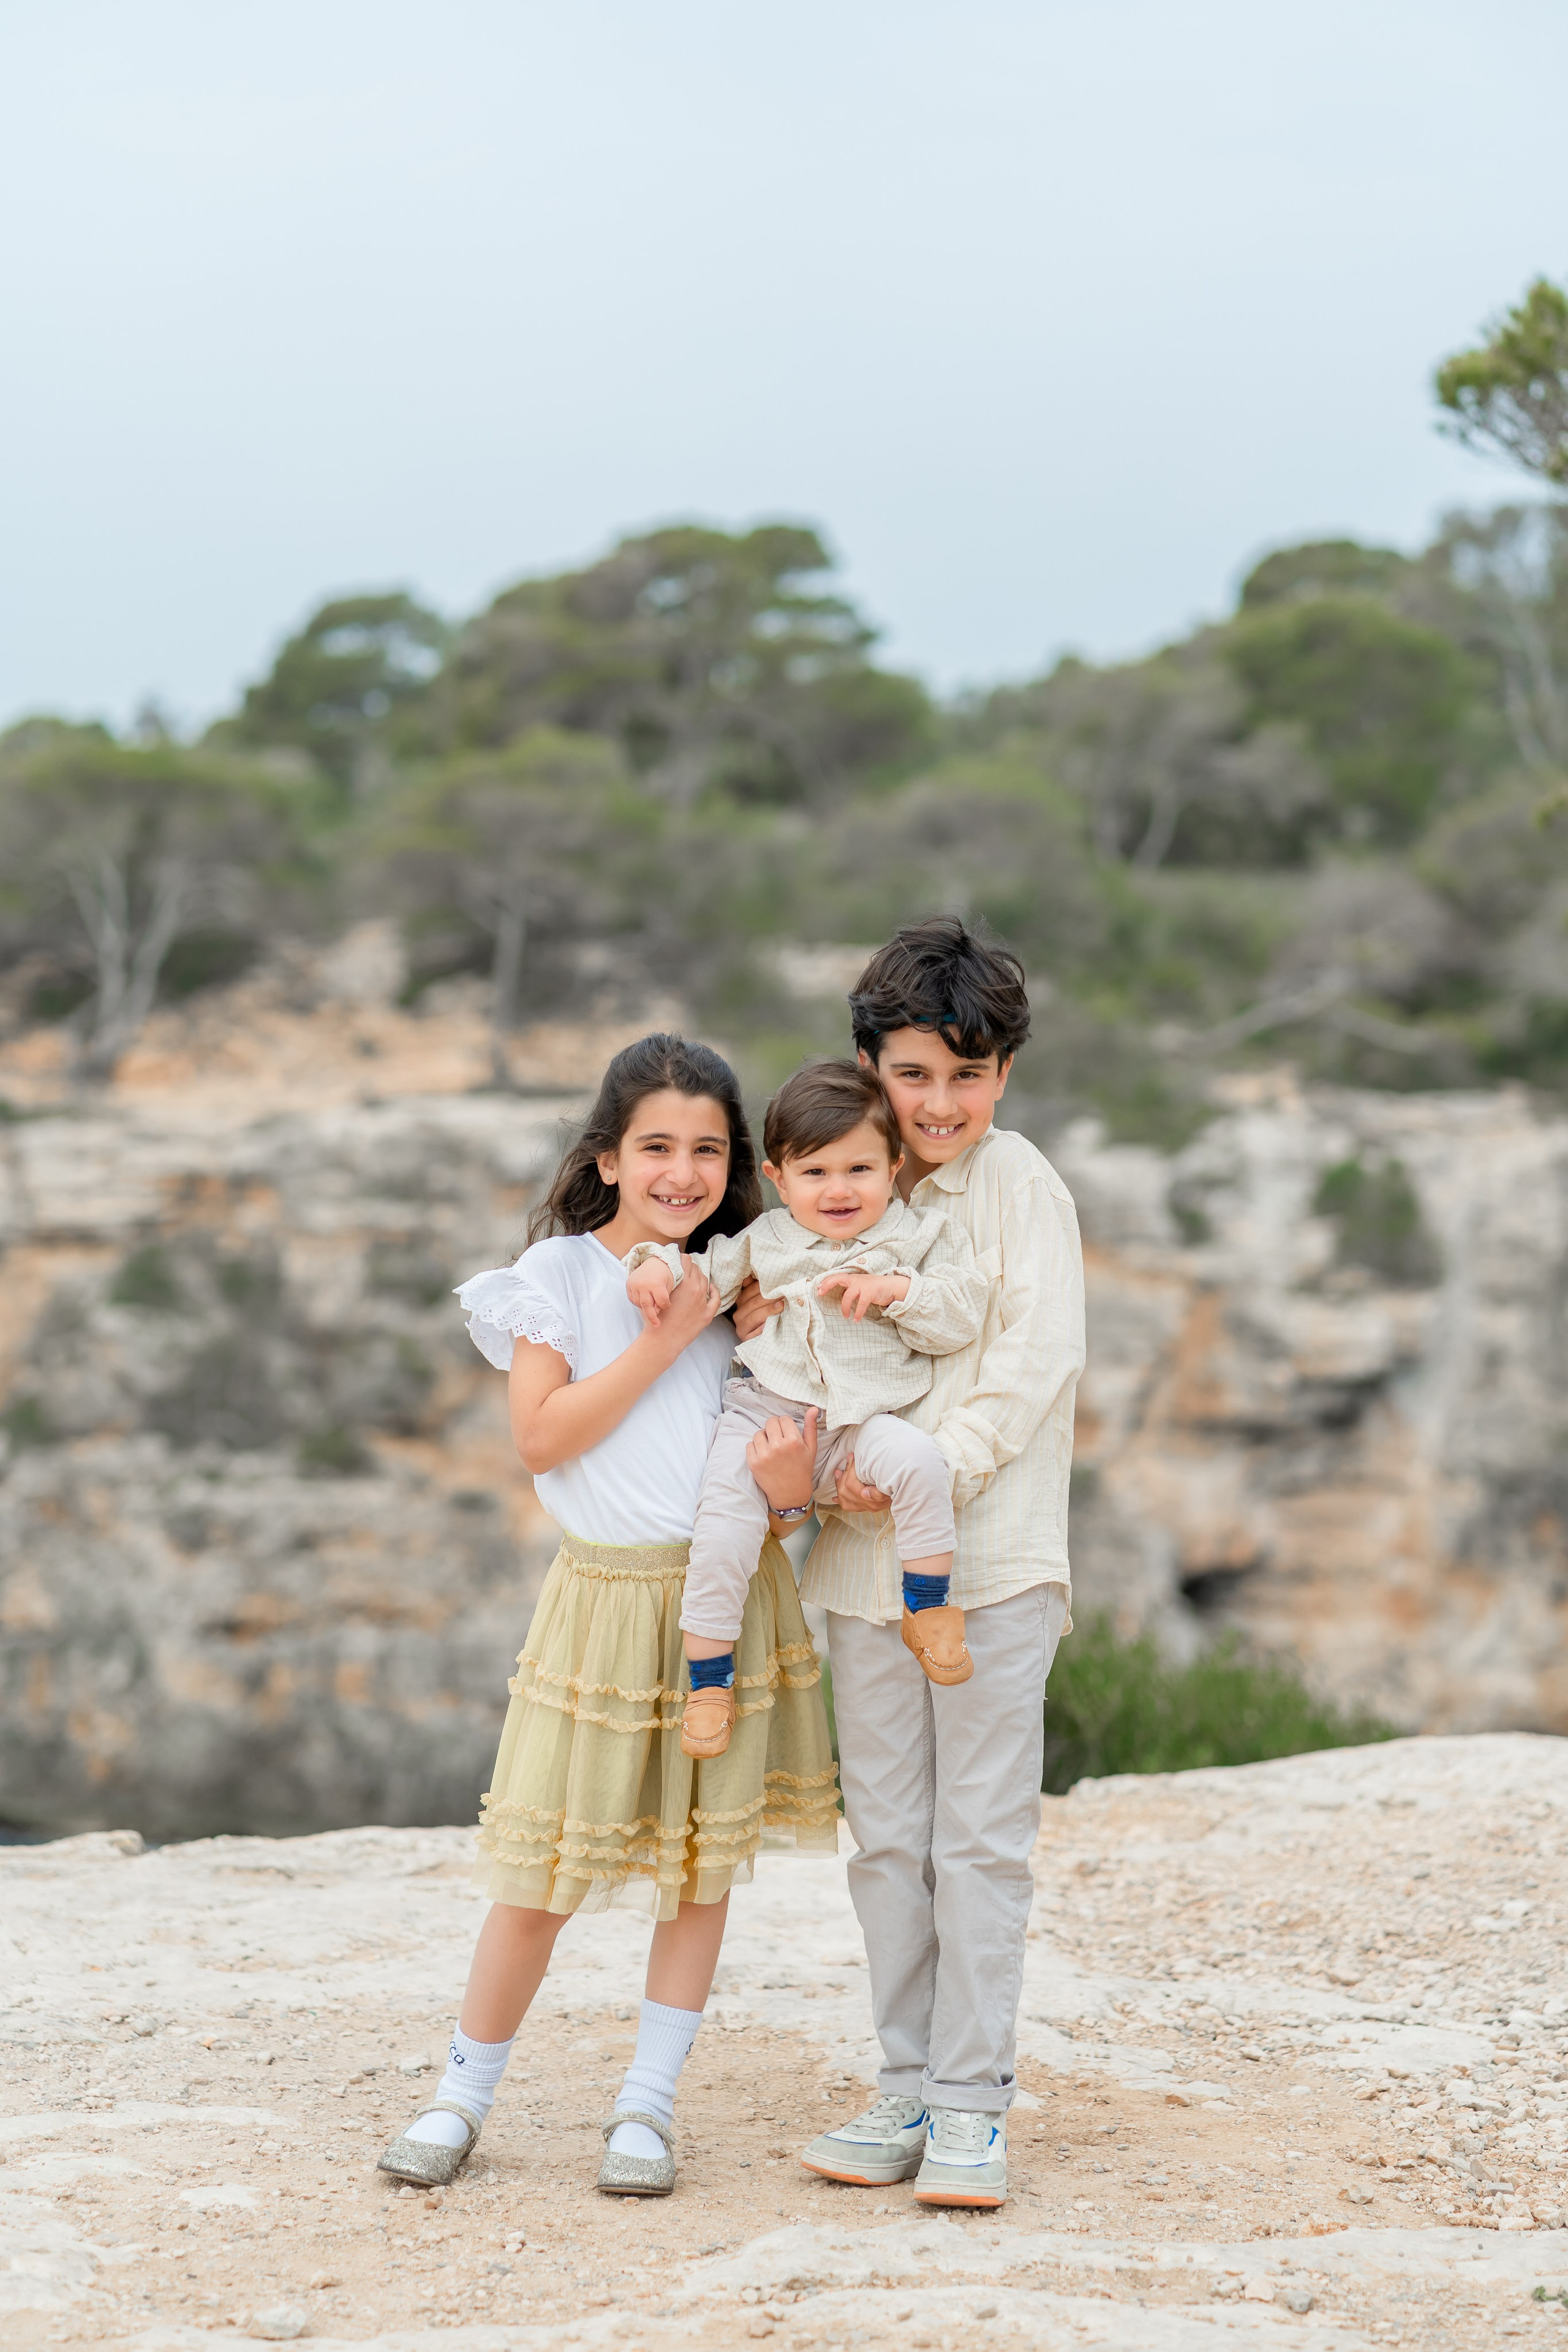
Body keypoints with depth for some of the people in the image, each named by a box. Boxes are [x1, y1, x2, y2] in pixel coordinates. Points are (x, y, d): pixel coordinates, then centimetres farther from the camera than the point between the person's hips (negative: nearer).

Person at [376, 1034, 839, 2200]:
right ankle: (464, 2095, 14)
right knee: (545, 1863, -2)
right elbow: (542, 1436, -12)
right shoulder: (560, 1272, -3)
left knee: (707, 1853, 5)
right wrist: (665, 1339, -16)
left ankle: (647, 2106, 16)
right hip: (608, 1590, -3)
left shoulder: (739, 1283, 6)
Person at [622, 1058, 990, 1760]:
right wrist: (659, 1262, -5)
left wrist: (894, 1290, -16)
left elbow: (961, 1318, -2)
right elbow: (709, 1271, 16)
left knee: (917, 1458, -32)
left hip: (859, 1423, -1)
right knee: (722, 1529, -17)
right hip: (763, 1409, 1)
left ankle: (928, 1607, -13)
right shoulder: (767, 1239, 8)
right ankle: (709, 1678, 0)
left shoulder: (919, 1237, 4)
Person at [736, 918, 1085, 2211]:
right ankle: (909, 2088, 18)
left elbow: (1032, 1366, -10)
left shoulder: (1017, 1182, -4)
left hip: (992, 1556, -5)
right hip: (863, 1563, 5)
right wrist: (790, 1449, -11)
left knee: (980, 1836, -2)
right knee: (888, 1835, 9)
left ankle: (972, 2103, 5)